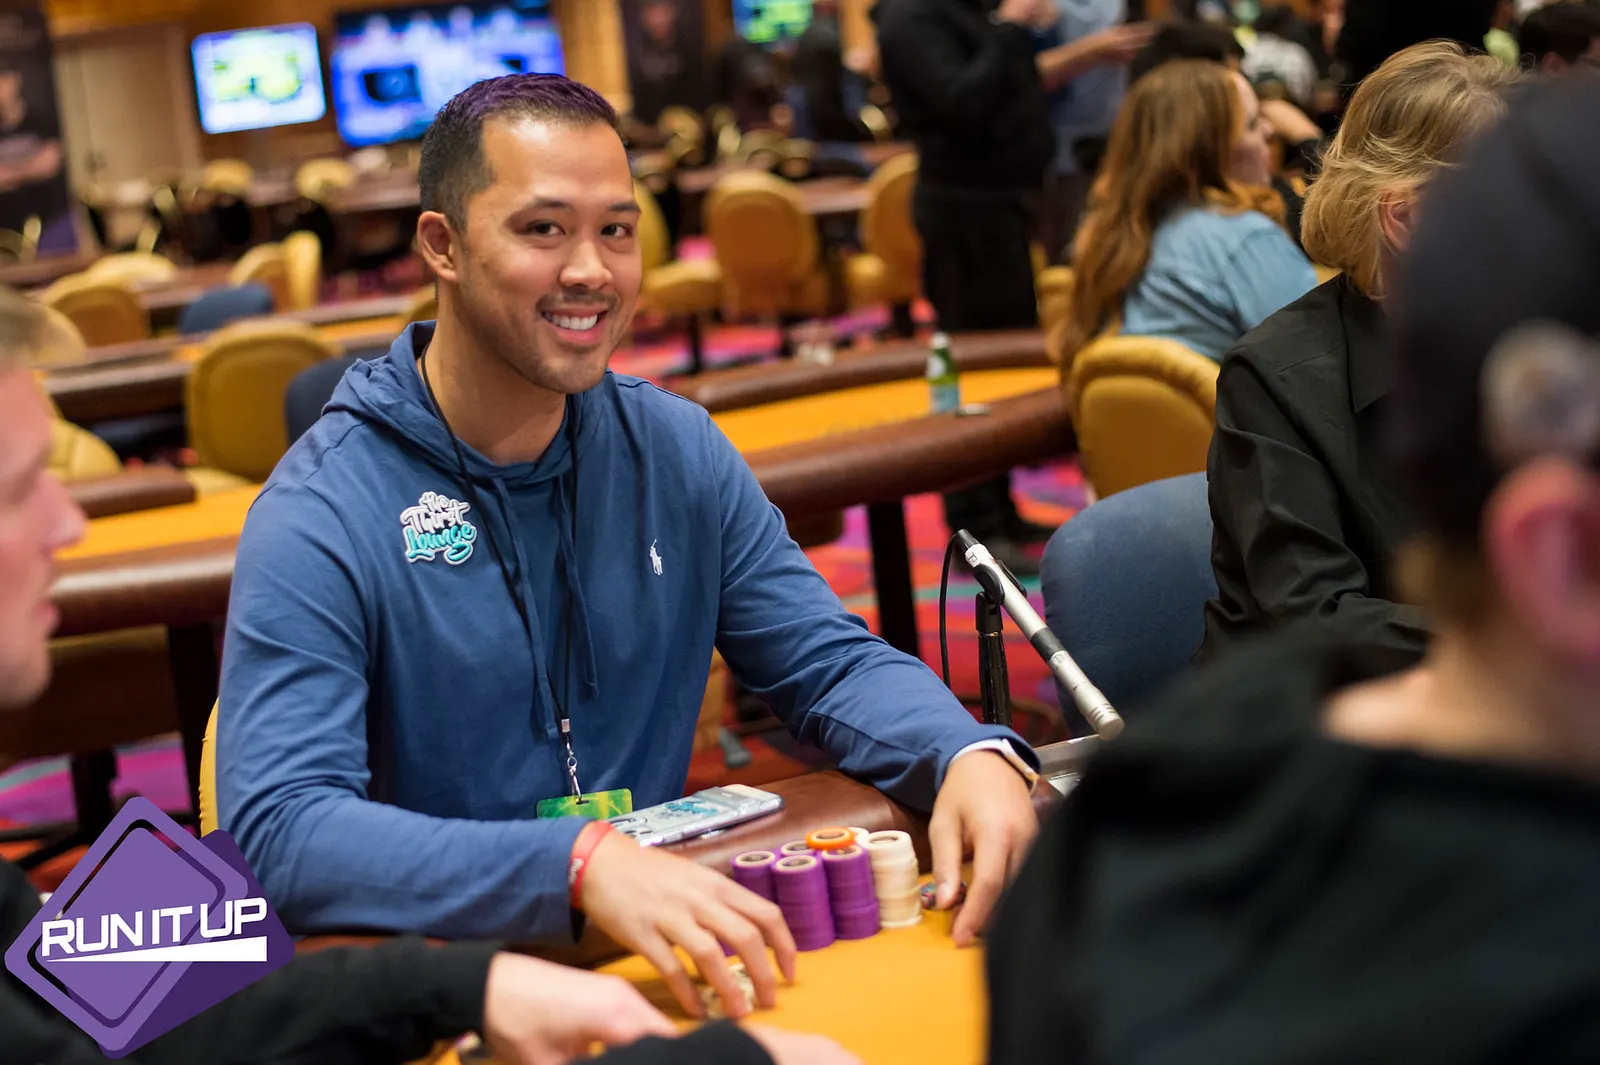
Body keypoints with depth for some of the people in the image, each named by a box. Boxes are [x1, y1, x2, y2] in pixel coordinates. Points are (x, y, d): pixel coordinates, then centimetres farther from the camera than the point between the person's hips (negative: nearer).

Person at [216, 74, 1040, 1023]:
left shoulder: (679, 454, 3)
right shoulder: (321, 517, -14)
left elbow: (831, 662, 5)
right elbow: (279, 831, -24)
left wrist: (971, 755, -18)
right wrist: (580, 864, -38)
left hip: (662, 961, 2)